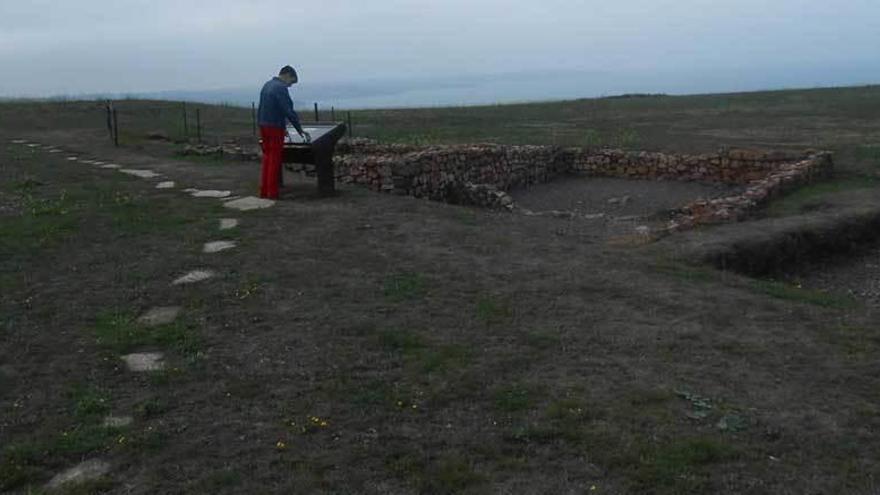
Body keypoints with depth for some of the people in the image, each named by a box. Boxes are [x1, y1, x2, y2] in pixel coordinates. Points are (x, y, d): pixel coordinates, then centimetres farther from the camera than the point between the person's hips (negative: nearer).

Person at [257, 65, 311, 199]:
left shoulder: (267, 85, 14)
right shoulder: (281, 88, -14)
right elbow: (289, 111, -19)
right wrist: (300, 130, -13)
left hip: (263, 125, 9)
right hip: (275, 127, -9)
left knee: (267, 158, 13)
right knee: (275, 159, -3)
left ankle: (264, 191, 16)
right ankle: (272, 193, 0)